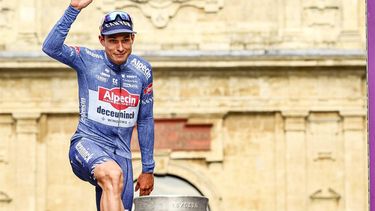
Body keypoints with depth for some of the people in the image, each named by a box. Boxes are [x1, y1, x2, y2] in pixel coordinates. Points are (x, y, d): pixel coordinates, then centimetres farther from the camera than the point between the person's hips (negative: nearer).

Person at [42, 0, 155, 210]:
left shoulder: (143, 71, 7)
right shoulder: (88, 60, -2)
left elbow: (145, 120, 14)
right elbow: (51, 47, -21)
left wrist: (148, 169, 15)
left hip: (121, 154, 5)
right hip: (88, 143, -4)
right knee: (113, 175, -36)